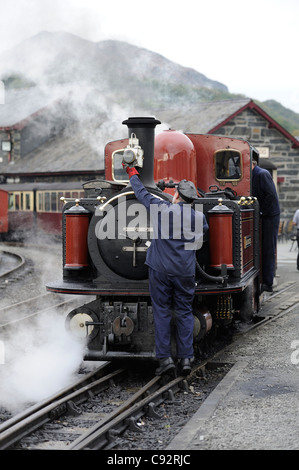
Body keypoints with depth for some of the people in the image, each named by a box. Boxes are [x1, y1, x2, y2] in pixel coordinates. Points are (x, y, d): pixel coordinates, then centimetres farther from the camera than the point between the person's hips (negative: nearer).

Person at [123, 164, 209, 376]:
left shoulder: (161, 208, -4)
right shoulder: (199, 217, 2)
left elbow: (141, 192, 11)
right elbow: (204, 236, 23)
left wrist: (132, 173, 28)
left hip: (160, 269, -1)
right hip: (185, 272, 2)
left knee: (162, 313, 3)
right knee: (185, 313, 7)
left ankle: (165, 358, -1)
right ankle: (186, 358, 4)